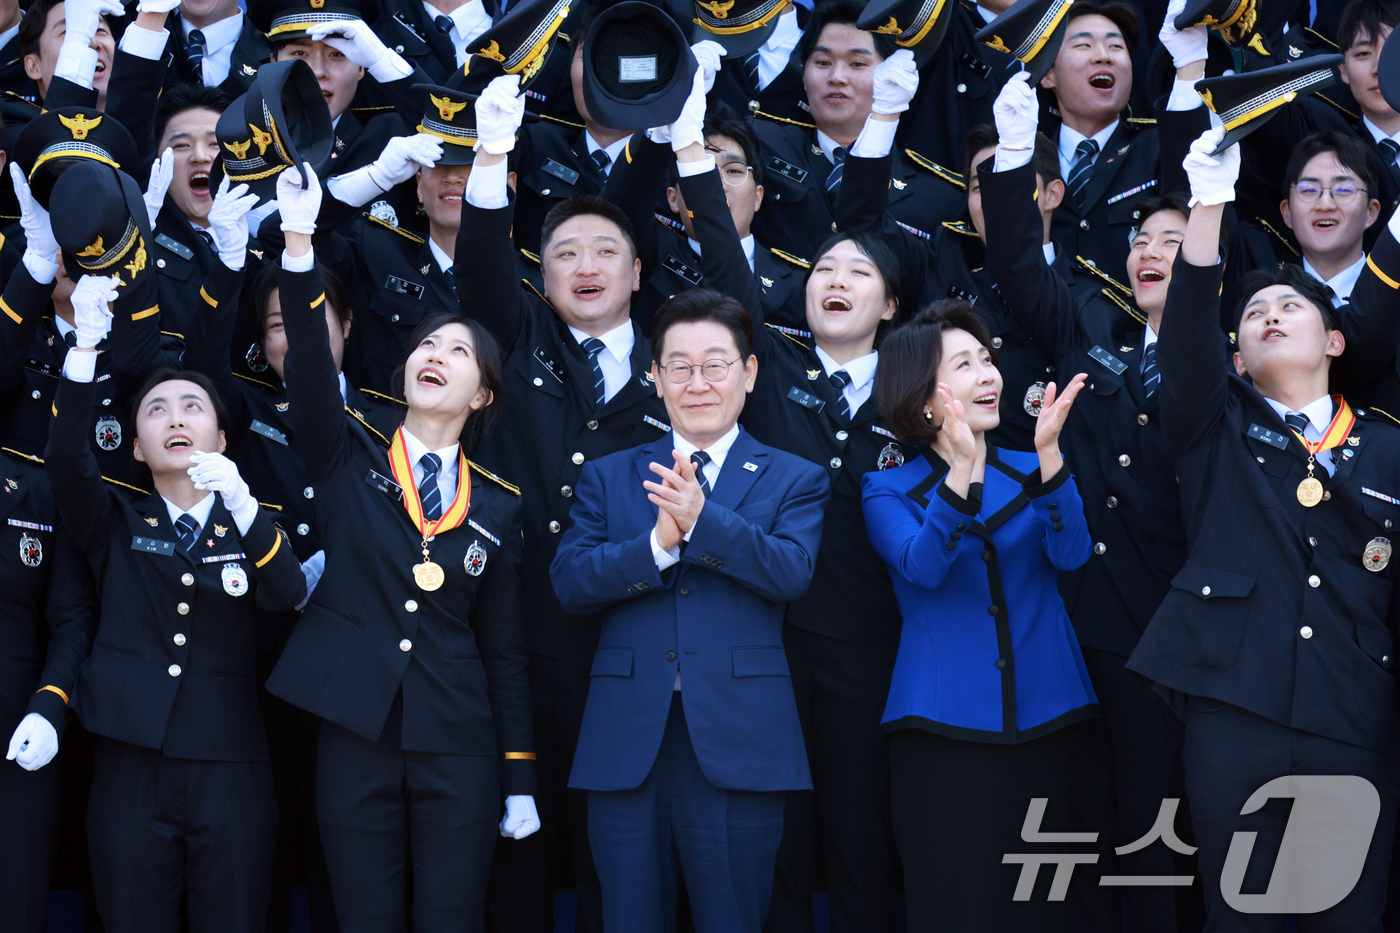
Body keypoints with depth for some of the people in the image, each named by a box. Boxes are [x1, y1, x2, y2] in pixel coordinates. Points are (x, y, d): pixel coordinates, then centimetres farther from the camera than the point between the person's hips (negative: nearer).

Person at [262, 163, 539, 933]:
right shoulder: (348, 462, 5)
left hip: (458, 750, 1)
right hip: (355, 736, 0)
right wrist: (298, 244, -26)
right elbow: (311, 370, -13)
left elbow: (505, 648, 7)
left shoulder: (497, 505, 7)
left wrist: (520, 776, 4)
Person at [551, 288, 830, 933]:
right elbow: (568, 581, 0)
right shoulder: (607, 478, 15)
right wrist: (659, 542, -16)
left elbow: (792, 572, -9)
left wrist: (701, 519, -23)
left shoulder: (795, 480, 9)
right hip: (627, 741, 2)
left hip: (736, 743, -2)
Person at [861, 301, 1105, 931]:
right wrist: (960, 470, -29)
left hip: (1047, 715, 3)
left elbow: (1070, 554, -8)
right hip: (945, 727, -2)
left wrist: (1049, 454, -22)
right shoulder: (887, 491, 4)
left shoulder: (1030, 474, 11)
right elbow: (922, 567, -15)